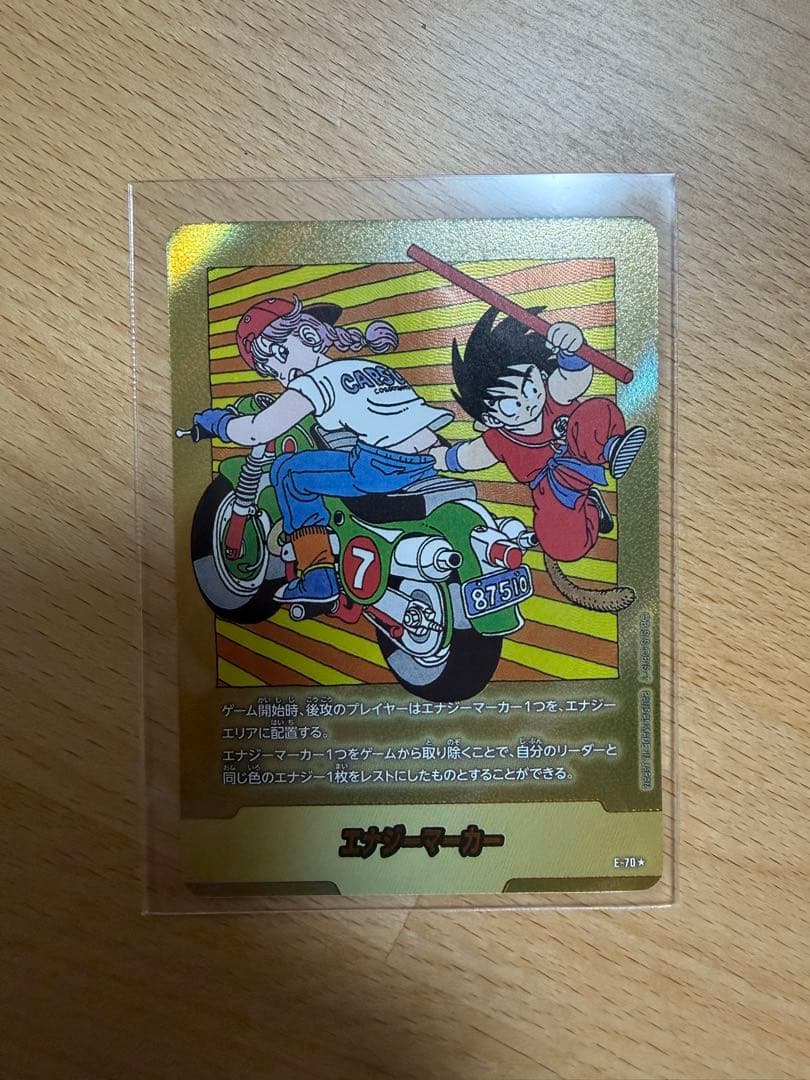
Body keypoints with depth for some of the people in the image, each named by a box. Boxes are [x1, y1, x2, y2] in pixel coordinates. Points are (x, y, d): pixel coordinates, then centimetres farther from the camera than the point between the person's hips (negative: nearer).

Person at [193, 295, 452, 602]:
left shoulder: (317, 381, 0)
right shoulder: (374, 366, 23)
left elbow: (256, 432, -2)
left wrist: (216, 420, 16)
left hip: (386, 466, -8)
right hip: (430, 462, 8)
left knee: (287, 470, 9)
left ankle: (319, 580, 7)